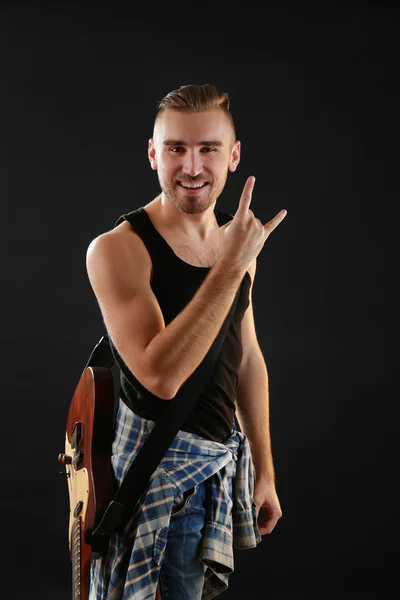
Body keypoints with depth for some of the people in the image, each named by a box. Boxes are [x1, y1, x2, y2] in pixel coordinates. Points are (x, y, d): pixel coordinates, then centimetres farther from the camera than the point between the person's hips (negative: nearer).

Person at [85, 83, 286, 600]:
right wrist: (232, 267, -30)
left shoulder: (237, 238, 5)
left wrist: (264, 471, 16)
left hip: (224, 458, 7)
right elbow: (161, 376, -28)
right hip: (160, 461, -6)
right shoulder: (117, 248, -17)